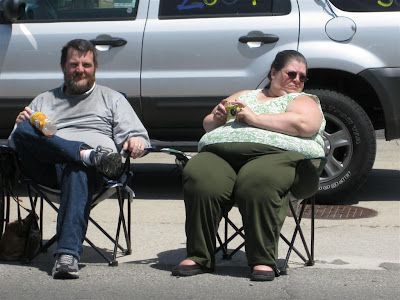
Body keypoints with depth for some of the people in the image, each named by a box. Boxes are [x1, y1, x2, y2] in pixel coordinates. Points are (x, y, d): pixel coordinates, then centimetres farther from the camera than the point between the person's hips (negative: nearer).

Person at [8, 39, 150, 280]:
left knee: (77, 172, -42)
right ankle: (91, 155, -41)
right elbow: (14, 141, 26)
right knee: (25, 130, -30)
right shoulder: (44, 100, 34)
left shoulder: (112, 99, 30)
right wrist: (22, 125, 1)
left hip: (89, 168, -2)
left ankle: (68, 253, -57)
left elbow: (137, 133, 18)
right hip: (46, 167, 2)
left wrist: (136, 141, -8)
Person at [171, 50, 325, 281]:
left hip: (273, 152, -4)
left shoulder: (304, 100, 20)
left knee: (257, 182, -39)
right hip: (220, 150, 4)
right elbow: (207, 124, 35)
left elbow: (304, 125, -4)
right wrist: (217, 118, 10)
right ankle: (199, 256, -22)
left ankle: (264, 261, -32)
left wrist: (256, 118, -4)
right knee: (199, 178, -30)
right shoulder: (244, 96, 34)